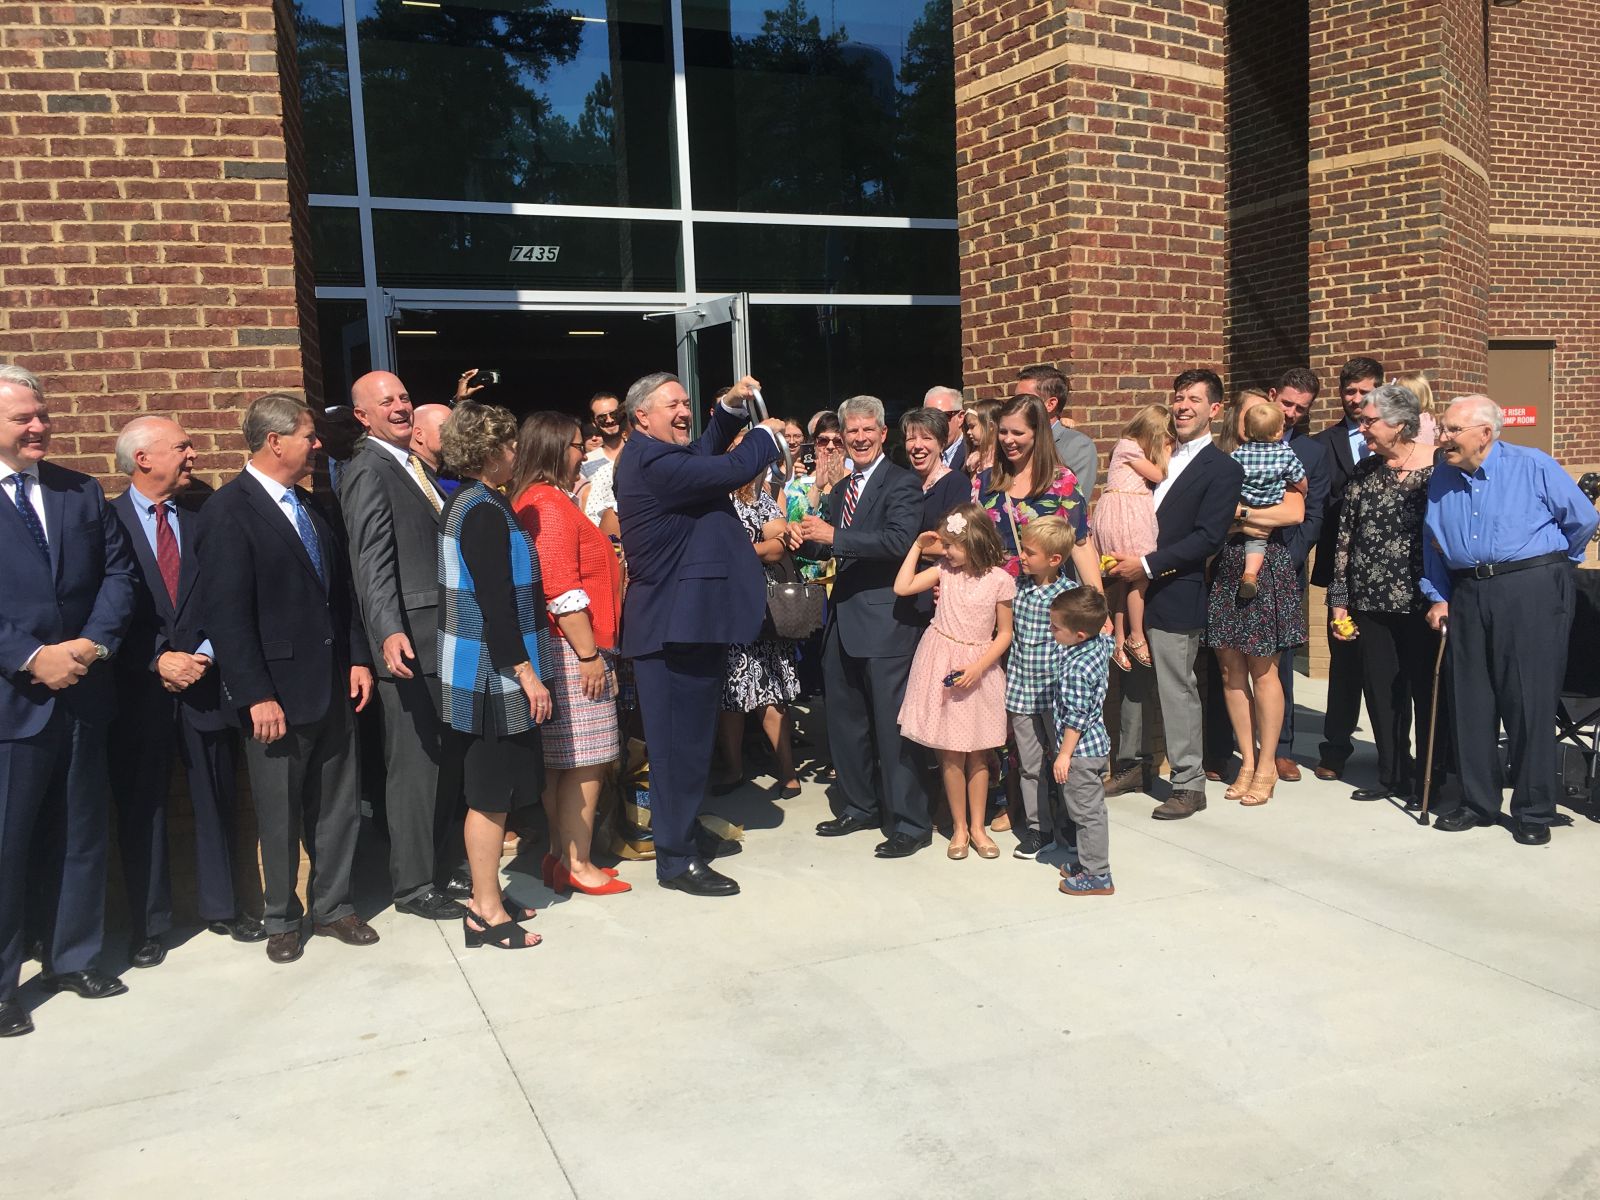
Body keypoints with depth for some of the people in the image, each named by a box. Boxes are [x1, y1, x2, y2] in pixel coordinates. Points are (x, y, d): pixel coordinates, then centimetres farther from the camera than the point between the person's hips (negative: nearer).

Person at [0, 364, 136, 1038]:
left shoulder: (83, 493, 11)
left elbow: (118, 572, 6)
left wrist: (95, 642, -10)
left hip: (83, 693, 5)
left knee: (81, 834, 14)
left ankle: (74, 957, 29)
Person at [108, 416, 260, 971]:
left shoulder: (206, 520, 7)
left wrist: (204, 655, -7)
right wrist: (156, 662, -12)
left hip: (205, 683, 3)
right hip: (139, 691, -2)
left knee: (216, 801, 10)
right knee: (141, 810, 6)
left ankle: (221, 907, 26)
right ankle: (148, 924, 20)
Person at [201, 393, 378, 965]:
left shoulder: (310, 506, 11)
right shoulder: (228, 510, -12)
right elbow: (227, 614, -17)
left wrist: (357, 658, 6)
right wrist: (255, 696, -19)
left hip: (333, 684, 7)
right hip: (278, 693, -7)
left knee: (339, 805, 14)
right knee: (280, 815, 9)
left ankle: (333, 906, 30)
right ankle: (281, 919, 27)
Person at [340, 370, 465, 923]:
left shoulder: (416, 464, 17)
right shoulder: (368, 471, -11)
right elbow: (371, 562, -21)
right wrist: (390, 633, -32)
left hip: (444, 640, 9)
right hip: (410, 643, -9)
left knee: (444, 763, 17)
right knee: (413, 767, 0)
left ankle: (441, 868, 30)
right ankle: (414, 886, 12)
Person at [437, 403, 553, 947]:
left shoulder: (464, 503, 12)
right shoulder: (486, 511, -17)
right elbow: (496, 603, -22)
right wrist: (526, 673, -20)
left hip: (480, 673, 10)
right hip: (494, 675, -10)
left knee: (488, 792, 16)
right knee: (491, 794, -1)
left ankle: (487, 896, 25)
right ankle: (487, 912, 8)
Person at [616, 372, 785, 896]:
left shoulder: (656, 456, 13)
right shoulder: (653, 462, -19)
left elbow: (705, 457, 27)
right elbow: (730, 471, -21)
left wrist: (730, 408, 14)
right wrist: (767, 436, -2)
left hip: (676, 620, 11)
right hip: (679, 622, -11)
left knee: (681, 739, 20)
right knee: (681, 740, -1)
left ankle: (675, 829, 35)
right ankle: (676, 859, 9)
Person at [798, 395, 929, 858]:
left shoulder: (901, 484, -8)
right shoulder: (840, 490, 17)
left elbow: (900, 540, -23)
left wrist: (834, 536, -25)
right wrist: (806, 540, -3)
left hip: (886, 620, -8)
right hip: (844, 620, 8)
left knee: (892, 725, -4)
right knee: (844, 720, 17)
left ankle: (910, 823, 6)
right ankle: (861, 806, 32)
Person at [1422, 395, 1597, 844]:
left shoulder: (1533, 466, -4)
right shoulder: (1441, 479, 10)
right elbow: (1433, 546, 17)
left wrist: (1549, 563, 15)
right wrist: (1437, 597, 10)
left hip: (1531, 590, -5)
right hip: (1467, 594, 5)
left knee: (1529, 700, -3)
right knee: (1470, 701, 7)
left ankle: (1534, 811, 7)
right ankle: (1478, 802, 18)